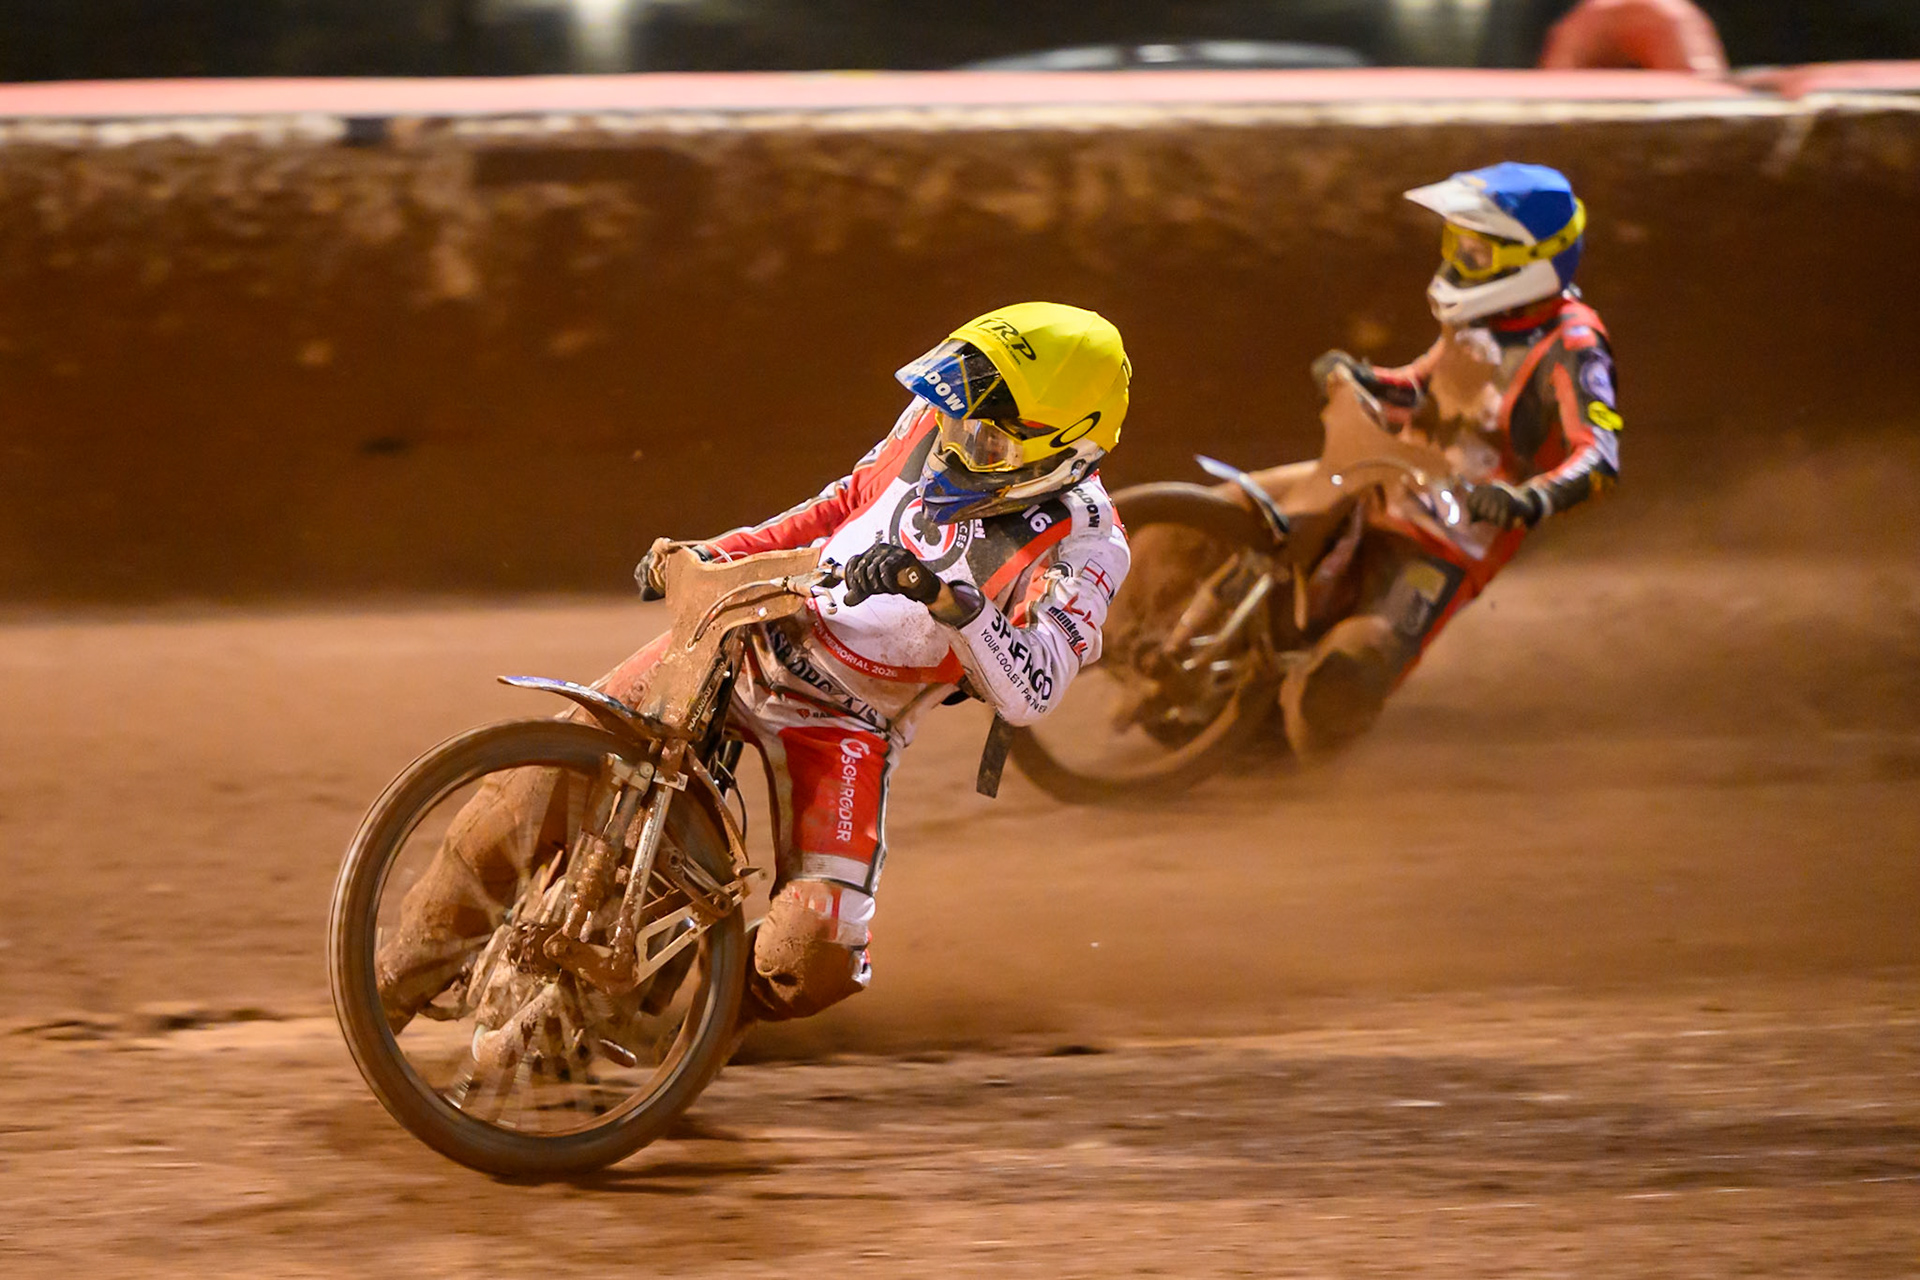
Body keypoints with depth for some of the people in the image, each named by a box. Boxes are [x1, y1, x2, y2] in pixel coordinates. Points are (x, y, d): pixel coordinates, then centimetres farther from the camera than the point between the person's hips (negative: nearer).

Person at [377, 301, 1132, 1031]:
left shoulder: (1082, 548, -17)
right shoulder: (937, 424, -2)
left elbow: (1030, 692, -31)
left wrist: (949, 599, -45)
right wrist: (718, 554, 9)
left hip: (844, 727, -4)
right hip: (752, 634, 4)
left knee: (817, 956, -22)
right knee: (547, 773, -10)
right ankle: (400, 982, 4)